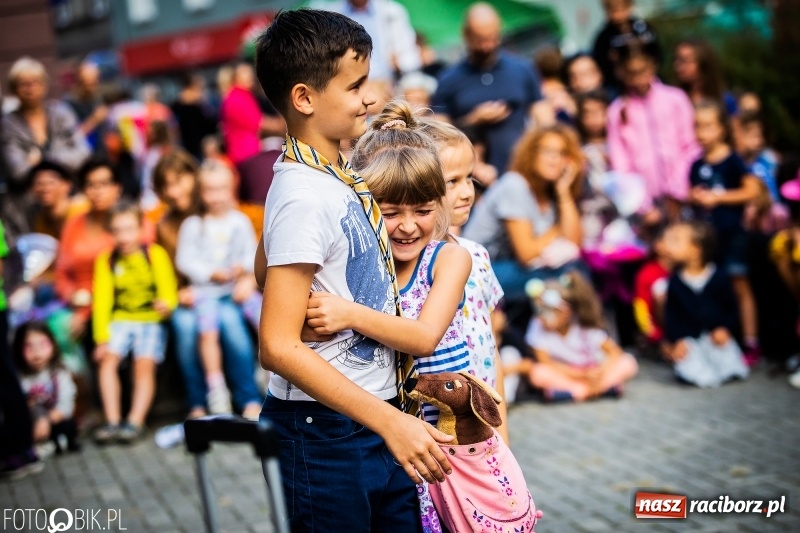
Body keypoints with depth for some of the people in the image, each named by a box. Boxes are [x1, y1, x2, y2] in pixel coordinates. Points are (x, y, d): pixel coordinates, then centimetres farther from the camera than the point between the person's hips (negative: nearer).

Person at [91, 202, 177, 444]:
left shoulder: (155, 254, 1)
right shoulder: (106, 260, 6)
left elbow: (168, 290, -3)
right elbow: (102, 300, 0)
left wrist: (166, 304, -28)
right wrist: (102, 337, -10)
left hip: (150, 320, -2)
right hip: (120, 320, 2)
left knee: (145, 363, -20)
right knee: (108, 358, -20)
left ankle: (135, 422, -18)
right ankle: (112, 422, -18)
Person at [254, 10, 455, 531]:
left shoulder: (340, 175, 5)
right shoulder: (305, 196, -21)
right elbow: (278, 345, -24)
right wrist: (390, 422, -25)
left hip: (379, 426, 8)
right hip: (326, 436, -8)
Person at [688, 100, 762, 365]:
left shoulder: (733, 161, -8)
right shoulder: (697, 166, 8)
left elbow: (753, 190, -14)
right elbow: (691, 194, 20)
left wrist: (717, 197, -14)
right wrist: (694, 197, -4)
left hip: (732, 234, -5)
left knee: (739, 286, -1)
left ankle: (751, 344, 4)